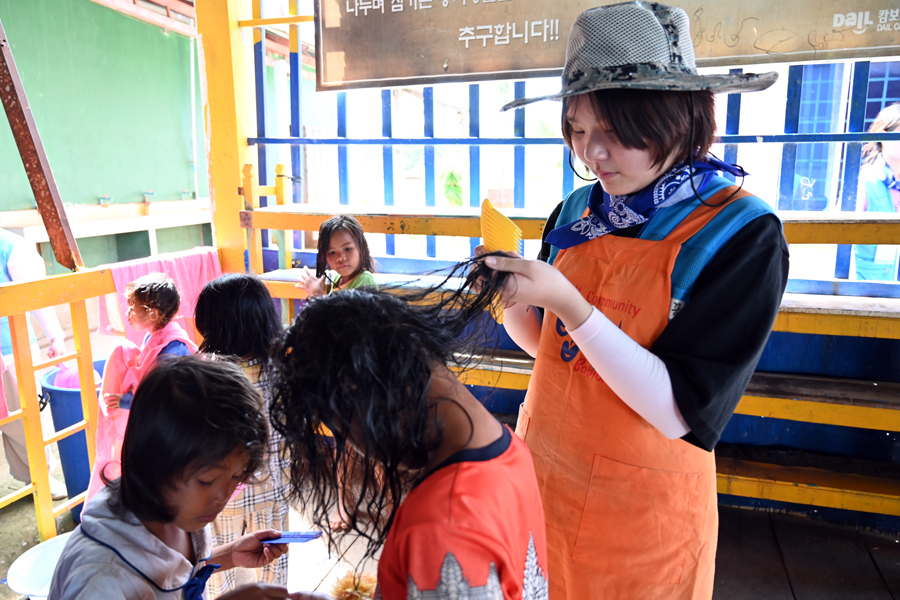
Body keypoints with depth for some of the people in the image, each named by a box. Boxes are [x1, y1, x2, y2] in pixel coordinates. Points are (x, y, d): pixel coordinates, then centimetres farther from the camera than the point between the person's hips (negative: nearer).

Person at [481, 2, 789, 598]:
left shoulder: (743, 234, -17)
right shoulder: (577, 212, -3)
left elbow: (678, 412, -22)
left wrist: (568, 303, -30)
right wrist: (510, 298, -13)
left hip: (640, 507, -4)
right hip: (543, 475, 5)